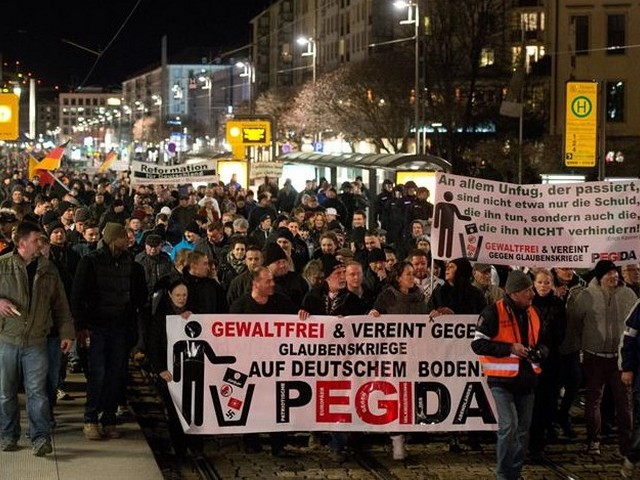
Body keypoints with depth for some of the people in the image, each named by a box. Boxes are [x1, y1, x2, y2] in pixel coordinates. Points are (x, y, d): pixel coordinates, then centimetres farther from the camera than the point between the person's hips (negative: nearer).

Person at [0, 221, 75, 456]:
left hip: (36, 341, 1)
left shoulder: (48, 269, 8)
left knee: (37, 391, -4)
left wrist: (66, 332, 8)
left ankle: (40, 437, -3)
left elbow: (60, 304, 13)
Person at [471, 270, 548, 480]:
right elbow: (478, 343, -15)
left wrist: (540, 352, -2)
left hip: (526, 379, 7)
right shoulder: (493, 312, -13)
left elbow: (542, 342, 22)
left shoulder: (532, 313, 8)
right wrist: (510, 348, -21)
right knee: (508, 426, -16)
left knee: (523, 429, 11)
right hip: (502, 379, -7)